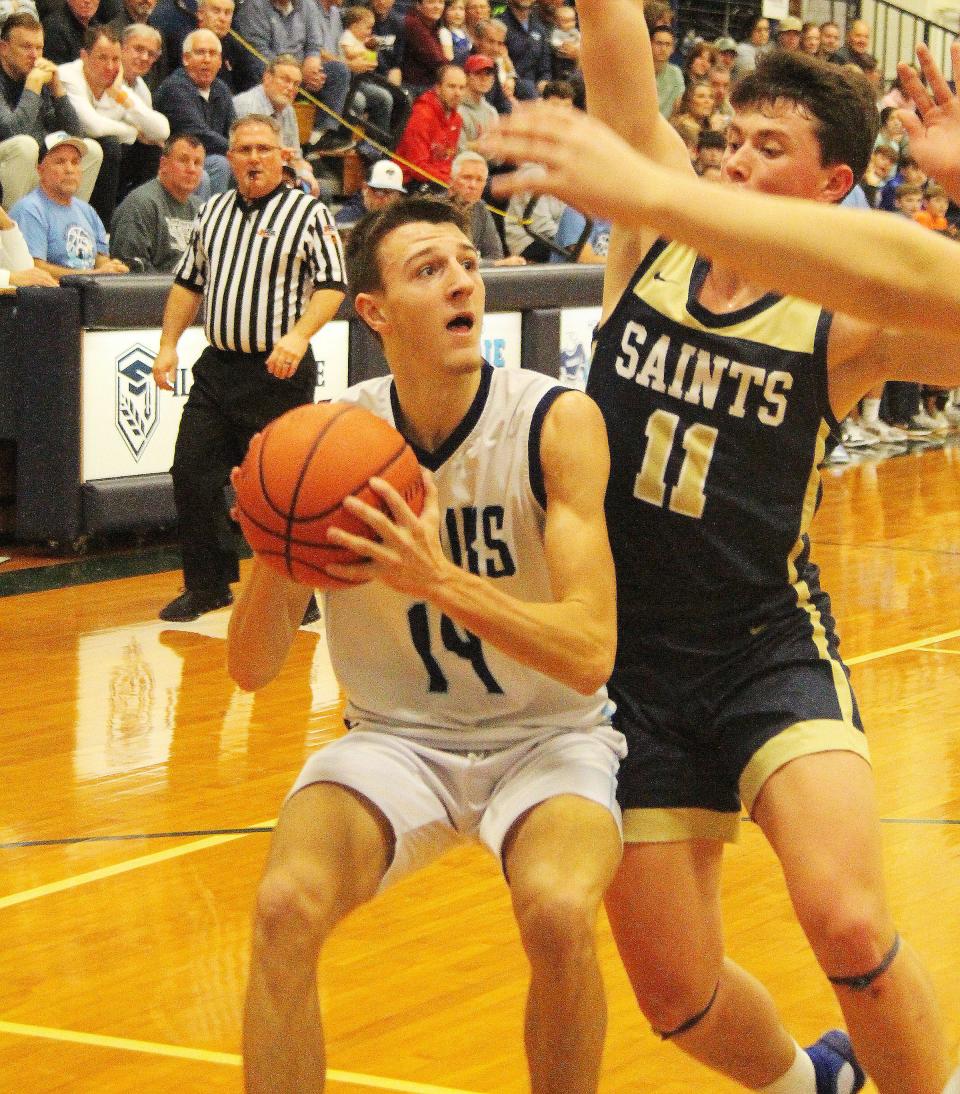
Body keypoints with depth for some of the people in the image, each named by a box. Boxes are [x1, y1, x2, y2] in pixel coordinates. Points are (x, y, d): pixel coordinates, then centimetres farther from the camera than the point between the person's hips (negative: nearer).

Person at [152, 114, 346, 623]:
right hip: (217, 368, 6)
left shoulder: (308, 212, -3)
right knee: (192, 475, 4)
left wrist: (298, 336, -23)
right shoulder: (213, 211, 14)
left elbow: (332, 284, -9)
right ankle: (207, 585, 18)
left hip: (278, 372, -5)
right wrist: (168, 344, 11)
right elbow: (188, 282, 20)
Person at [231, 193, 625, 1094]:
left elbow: (589, 654, -23)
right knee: (285, 908, -25)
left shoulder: (557, 422, -15)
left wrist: (440, 579, -36)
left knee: (560, 913, -31)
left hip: (548, 735, -2)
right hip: (394, 738, 2)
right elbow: (251, 669, -6)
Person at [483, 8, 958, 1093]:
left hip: (772, 653, -3)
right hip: (636, 666, 3)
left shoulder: (846, 321, -9)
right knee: (677, 999, 8)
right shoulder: (657, 235, -1)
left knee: (849, 924, -27)